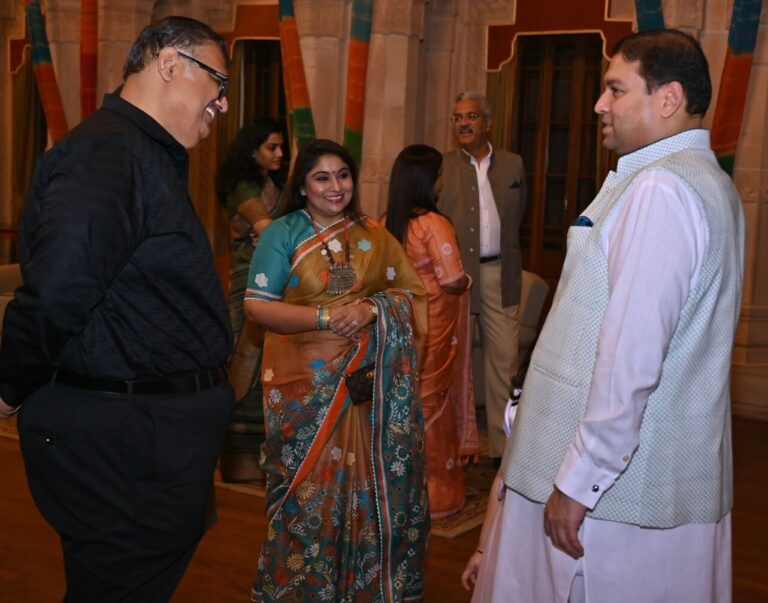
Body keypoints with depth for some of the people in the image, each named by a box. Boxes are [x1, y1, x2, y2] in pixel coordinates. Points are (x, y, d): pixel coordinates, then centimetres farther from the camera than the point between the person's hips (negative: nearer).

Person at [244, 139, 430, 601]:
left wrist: (372, 309, -16)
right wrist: (326, 316, -19)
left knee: (371, 481, 6)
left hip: (369, 384, 3)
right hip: (307, 383, -2)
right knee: (309, 486, 2)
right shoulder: (282, 234, -2)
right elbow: (258, 306, -10)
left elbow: (409, 293, 4)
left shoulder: (373, 236, 8)